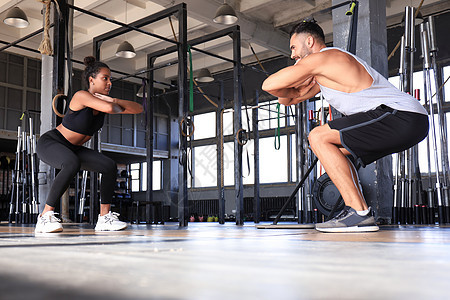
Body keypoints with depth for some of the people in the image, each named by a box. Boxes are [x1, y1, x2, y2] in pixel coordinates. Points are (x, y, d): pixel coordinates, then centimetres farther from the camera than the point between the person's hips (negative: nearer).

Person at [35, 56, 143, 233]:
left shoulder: (104, 100, -1)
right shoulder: (82, 96, -23)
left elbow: (139, 109, -5)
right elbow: (110, 109, -41)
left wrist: (114, 100, -17)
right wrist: (115, 105, -17)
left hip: (73, 149, 8)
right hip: (50, 143, -8)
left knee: (110, 166, -8)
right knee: (73, 164, -39)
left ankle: (104, 218, -4)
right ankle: (45, 217, -30)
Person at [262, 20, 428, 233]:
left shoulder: (320, 58, -4)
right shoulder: (325, 73, 26)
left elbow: (269, 85, -7)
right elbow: (286, 99, 31)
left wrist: (296, 78, 13)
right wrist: (299, 87, 9)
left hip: (402, 118, -10)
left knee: (318, 137, -12)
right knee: (331, 149, 18)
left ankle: (359, 213, -16)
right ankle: (360, 211, 10)